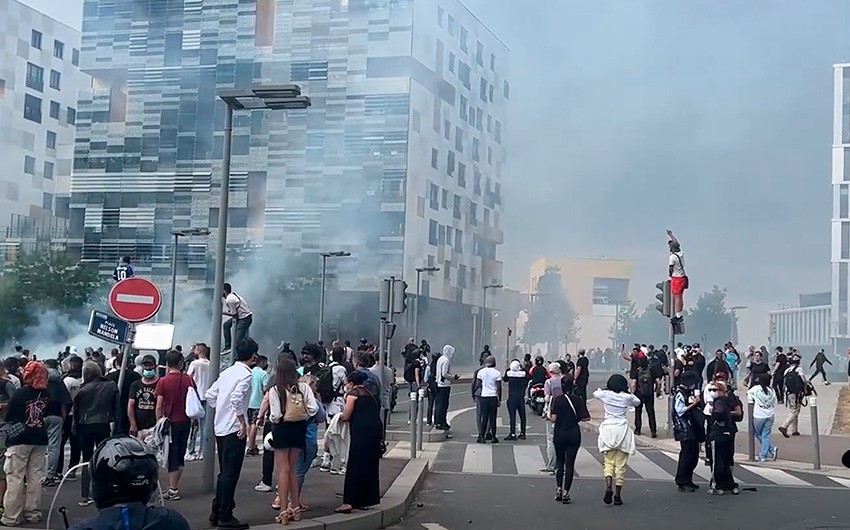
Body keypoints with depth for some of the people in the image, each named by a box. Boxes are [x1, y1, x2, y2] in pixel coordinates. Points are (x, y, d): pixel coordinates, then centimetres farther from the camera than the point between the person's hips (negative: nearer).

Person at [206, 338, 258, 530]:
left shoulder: (227, 372, 12)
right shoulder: (245, 374, -11)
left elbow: (210, 395, 15)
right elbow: (236, 397, -25)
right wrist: (243, 422, -18)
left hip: (220, 428, 8)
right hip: (234, 429, -8)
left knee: (224, 472, 17)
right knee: (231, 473, -2)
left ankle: (217, 513, 22)